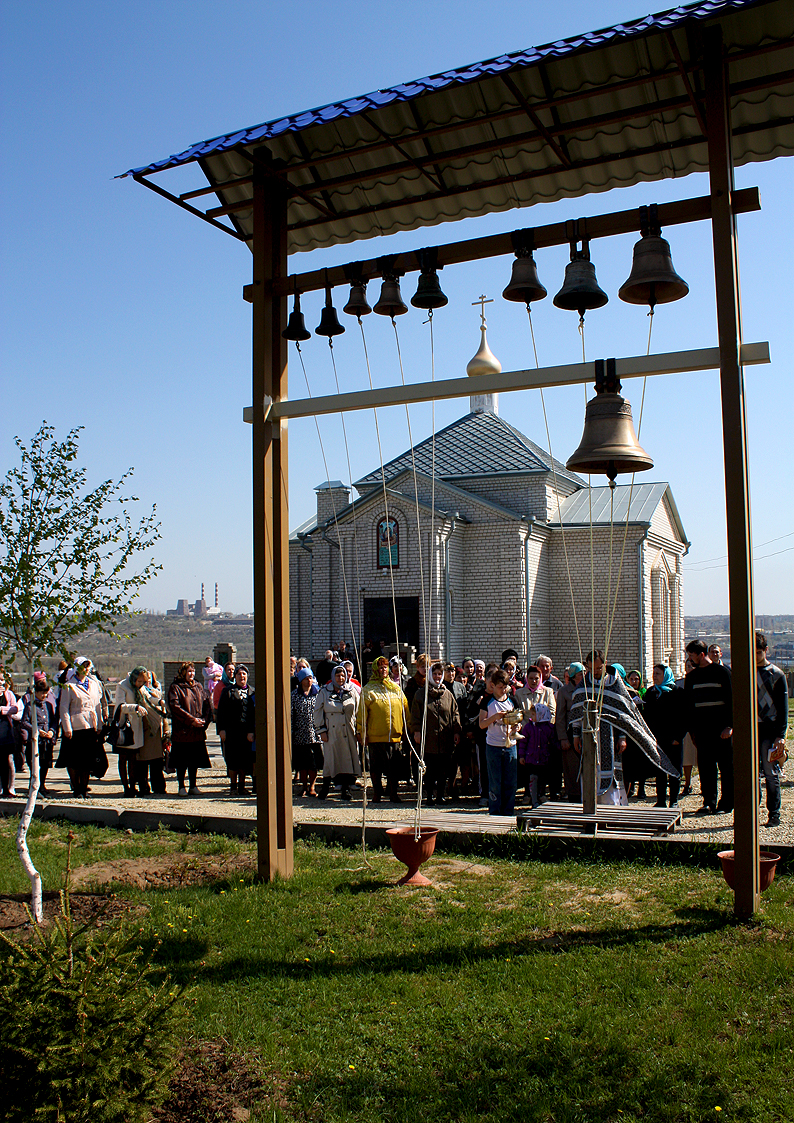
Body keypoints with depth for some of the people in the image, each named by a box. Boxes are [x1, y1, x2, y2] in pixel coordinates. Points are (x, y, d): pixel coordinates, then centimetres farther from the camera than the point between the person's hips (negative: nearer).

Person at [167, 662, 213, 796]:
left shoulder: (198, 687, 15)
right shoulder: (175, 687, -1)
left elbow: (207, 704, 11)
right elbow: (175, 706, -12)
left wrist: (204, 720, -7)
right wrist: (191, 720, -17)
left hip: (197, 731, 5)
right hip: (182, 731, -4)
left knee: (195, 760, 7)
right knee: (181, 761, -1)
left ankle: (193, 786, 15)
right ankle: (182, 787, 8)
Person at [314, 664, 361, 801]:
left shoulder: (352, 692, 8)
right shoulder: (324, 692, 6)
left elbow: (358, 712, 10)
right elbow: (318, 712, 6)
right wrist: (321, 730, -1)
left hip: (349, 732, 1)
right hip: (331, 732, -1)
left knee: (348, 758, 0)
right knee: (330, 759, -1)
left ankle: (345, 789, 9)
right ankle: (325, 787, 12)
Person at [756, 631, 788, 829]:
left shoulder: (776, 675, 1)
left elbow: (783, 708, -1)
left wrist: (781, 735, -8)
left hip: (770, 728, -3)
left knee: (771, 772, -2)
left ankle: (774, 814, 5)